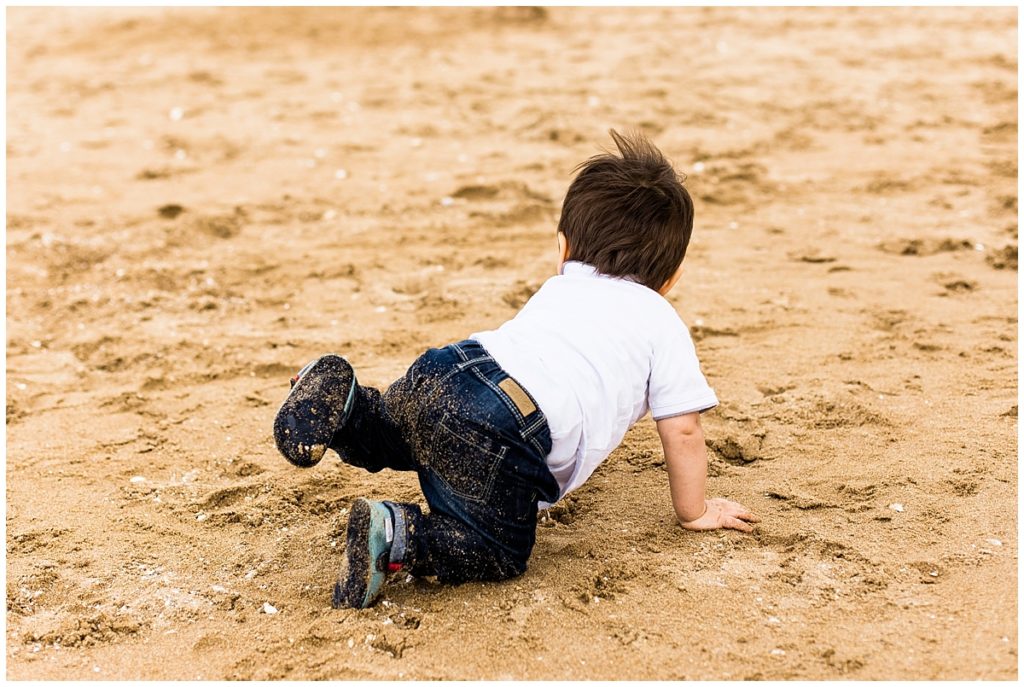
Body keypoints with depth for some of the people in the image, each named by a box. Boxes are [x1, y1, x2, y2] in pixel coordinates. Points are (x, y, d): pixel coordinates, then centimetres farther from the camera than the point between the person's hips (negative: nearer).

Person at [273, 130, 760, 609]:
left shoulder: (557, 288, 34)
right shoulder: (663, 324, 18)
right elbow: (683, 432, 16)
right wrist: (695, 512, 31)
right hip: (507, 434, -6)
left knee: (387, 441, 33)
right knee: (498, 554, 9)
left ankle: (338, 398, 1)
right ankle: (398, 537, -16)